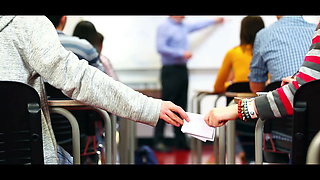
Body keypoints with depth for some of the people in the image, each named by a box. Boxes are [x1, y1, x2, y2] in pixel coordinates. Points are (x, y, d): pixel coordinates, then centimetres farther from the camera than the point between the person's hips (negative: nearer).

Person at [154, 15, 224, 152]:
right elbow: (161, 48, -18)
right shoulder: (164, 27, -9)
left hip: (182, 70, 8)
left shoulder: (183, 27, 16)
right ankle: (158, 141, -6)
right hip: (170, 70, -8)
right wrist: (182, 53, -18)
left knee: (181, 107, 8)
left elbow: (197, 26, 34)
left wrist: (214, 21, 43)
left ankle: (180, 141, 11)